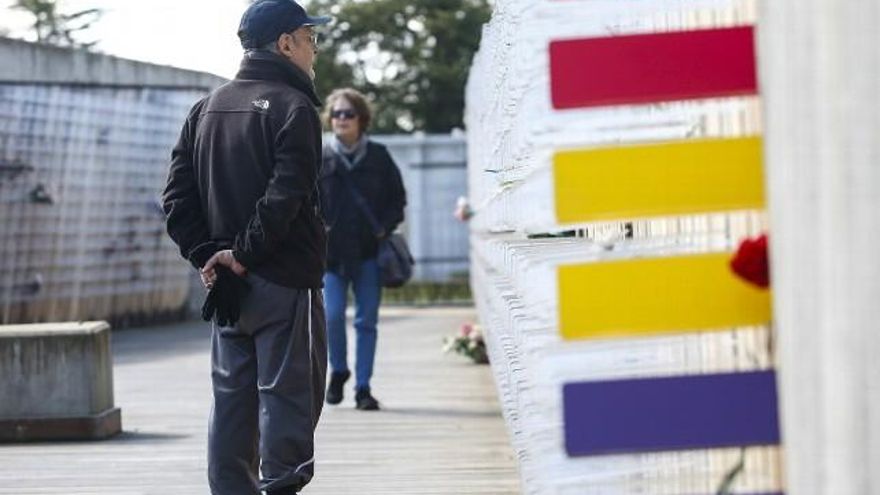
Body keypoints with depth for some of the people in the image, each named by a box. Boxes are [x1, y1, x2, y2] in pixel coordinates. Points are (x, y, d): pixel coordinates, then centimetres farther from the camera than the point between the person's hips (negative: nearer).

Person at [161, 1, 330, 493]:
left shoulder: (207, 109, 13)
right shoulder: (293, 107, -9)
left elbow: (177, 196, 7)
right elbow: (285, 196, -21)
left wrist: (207, 254, 1)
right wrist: (244, 255, -15)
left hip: (227, 285, 7)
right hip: (285, 285, -7)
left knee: (232, 399, 10)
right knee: (288, 397, -2)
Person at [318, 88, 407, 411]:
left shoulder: (378, 157, 5)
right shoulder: (320, 158, 2)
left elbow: (397, 197, 10)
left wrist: (385, 228, -3)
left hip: (369, 251, 1)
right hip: (332, 251, -1)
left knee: (367, 320, 2)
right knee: (333, 315, -7)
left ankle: (363, 387, 9)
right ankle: (338, 371, 19)